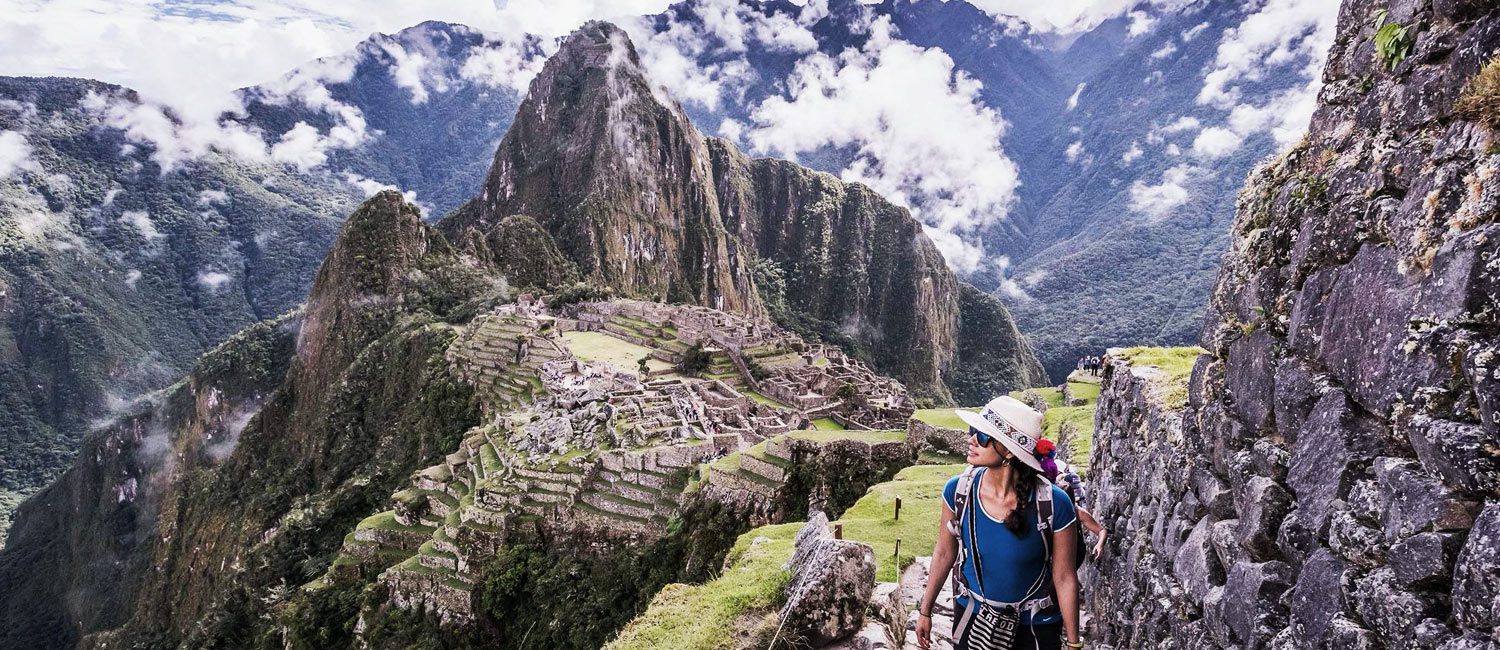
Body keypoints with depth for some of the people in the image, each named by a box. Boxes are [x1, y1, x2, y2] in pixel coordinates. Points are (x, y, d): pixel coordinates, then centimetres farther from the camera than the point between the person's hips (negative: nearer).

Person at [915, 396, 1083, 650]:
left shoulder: (1054, 505, -24)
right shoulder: (958, 490, -16)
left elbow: (1065, 579, -13)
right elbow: (944, 552, 0)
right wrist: (925, 611, 8)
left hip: (1035, 627, -2)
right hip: (971, 617, 2)